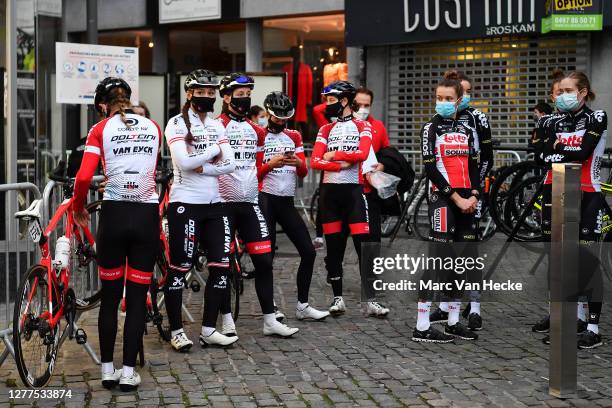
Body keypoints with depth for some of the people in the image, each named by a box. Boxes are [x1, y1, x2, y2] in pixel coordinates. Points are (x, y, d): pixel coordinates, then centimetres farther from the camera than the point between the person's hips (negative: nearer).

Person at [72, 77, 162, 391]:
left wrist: (78, 207, 7)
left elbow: (83, 177, -10)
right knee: (137, 298, 6)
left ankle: (107, 370, 15)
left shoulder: (101, 129, 0)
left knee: (110, 296, 11)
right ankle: (129, 372, 7)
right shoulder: (153, 127, 9)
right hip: (147, 216, 1)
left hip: (113, 215, -1)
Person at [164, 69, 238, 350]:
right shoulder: (177, 123, -4)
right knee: (179, 268, -1)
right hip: (185, 203, -6)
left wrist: (201, 167, -12)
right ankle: (176, 331, 8)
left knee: (221, 265, 3)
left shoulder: (217, 126, 13)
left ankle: (209, 329, 12)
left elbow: (229, 164, 1)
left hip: (213, 203, 6)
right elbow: (184, 162, -19)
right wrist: (214, 152, -7)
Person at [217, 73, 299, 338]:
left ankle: (270, 320, 8)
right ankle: (227, 320, 12)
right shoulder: (217, 126, -6)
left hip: (249, 203, 6)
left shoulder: (256, 130, 15)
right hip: (223, 203, -6)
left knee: (264, 261, 2)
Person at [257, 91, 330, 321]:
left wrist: (298, 162, -12)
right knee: (267, 255, -4)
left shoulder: (294, 136, 15)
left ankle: (303, 305, 9)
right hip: (266, 199, -5)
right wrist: (271, 164, -20)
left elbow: (303, 173, 10)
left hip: (287, 201, 6)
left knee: (308, 252, 1)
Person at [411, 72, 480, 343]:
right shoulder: (431, 128, -2)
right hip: (442, 199, -6)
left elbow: (473, 166, 13)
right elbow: (431, 169, -10)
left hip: (466, 201, 6)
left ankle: (453, 322, 17)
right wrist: (456, 198, -14)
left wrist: (474, 196, -3)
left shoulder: (466, 130, 15)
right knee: (439, 257, -12)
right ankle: (422, 327, -10)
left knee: (460, 260, 8)